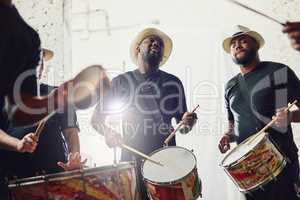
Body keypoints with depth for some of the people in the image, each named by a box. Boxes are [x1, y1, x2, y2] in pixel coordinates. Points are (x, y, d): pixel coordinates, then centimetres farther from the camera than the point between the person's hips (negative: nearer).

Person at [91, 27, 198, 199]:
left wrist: (187, 122, -10)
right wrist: (108, 132, -9)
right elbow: (97, 118, 11)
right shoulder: (121, 82, 7)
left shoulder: (173, 82, 9)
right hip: (131, 161, 0)